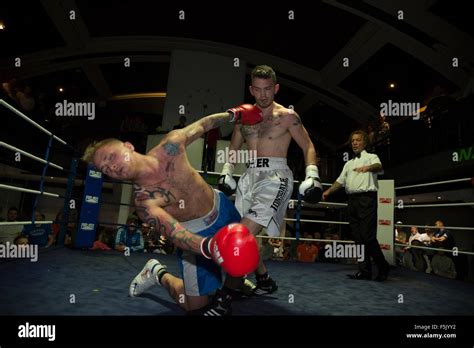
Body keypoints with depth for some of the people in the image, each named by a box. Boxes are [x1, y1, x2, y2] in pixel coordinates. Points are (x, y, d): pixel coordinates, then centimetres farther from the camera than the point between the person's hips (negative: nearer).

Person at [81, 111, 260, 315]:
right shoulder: (143, 201, -27)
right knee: (195, 306, 3)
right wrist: (207, 246, -58)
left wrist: (231, 115, 10)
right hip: (197, 234, -4)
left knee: (243, 258, 23)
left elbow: (201, 125, -3)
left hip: (221, 207, 4)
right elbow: (175, 235, -37)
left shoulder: (171, 146, -20)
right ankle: (159, 274, 28)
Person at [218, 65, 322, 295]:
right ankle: (263, 280, 23)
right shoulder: (245, 115, 14)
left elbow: (308, 147, 1)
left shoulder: (287, 116, 0)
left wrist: (312, 176, -11)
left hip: (275, 177, -6)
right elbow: (234, 148, 21)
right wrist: (226, 172, 9)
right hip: (249, 176, 6)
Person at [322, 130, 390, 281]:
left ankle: (383, 267, 6)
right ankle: (365, 270, 12)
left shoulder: (371, 157, 7)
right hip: (352, 200, 6)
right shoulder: (349, 163, 25)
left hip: (367, 199, -6)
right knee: (358, 237, 5)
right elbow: (340, 181, 24)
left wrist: (368, 167, -37)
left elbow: (379, 167, -16)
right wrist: (328, 191, 12)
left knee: (368, 236, -12)